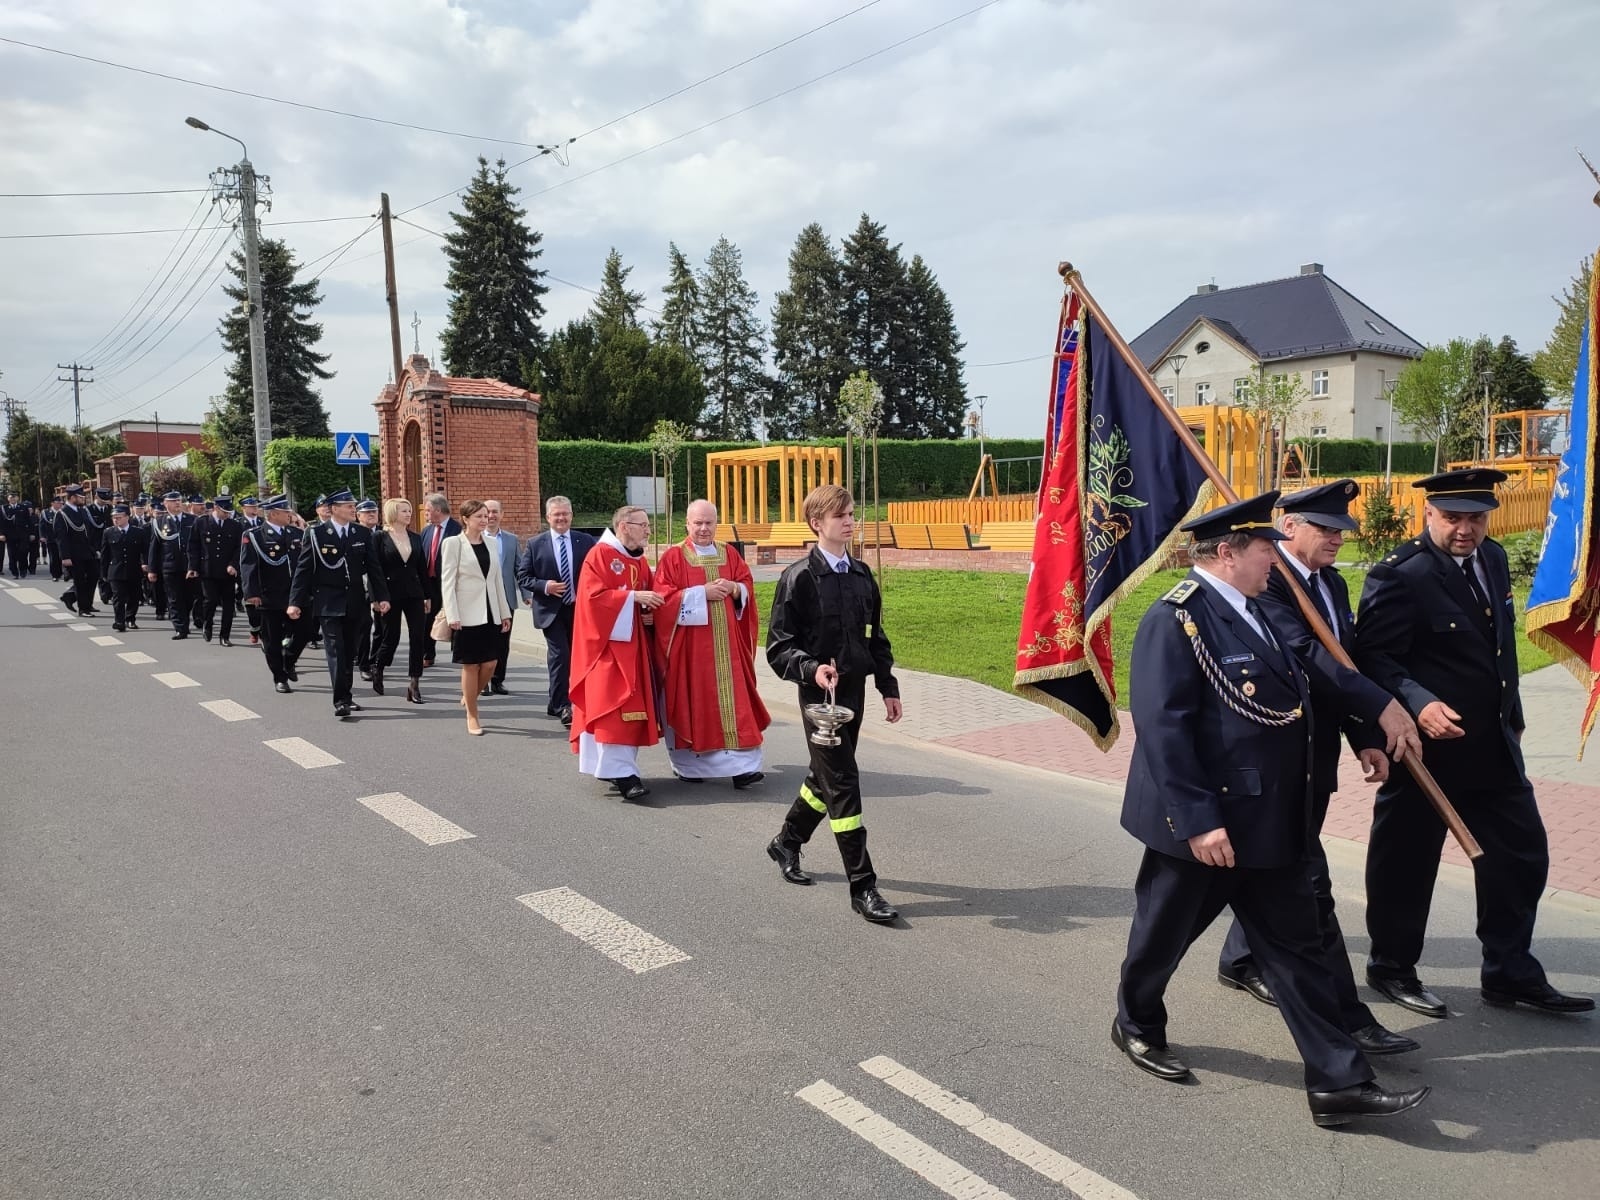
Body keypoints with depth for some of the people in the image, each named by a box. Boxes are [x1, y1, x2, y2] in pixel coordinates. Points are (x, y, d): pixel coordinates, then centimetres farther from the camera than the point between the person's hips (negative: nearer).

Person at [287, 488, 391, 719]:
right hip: (328, 602, -4)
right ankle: (340, 700, -10)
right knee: (335, 650, -9)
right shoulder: (315, 534, -4)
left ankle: (346, 696, 19)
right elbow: (303, 569, -4)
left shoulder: (363, 533, 5)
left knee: (349, 651, 10)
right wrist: (295, 601, -8)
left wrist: (381, 596, -2)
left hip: (355, 602, 4)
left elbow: (372, 568, 6)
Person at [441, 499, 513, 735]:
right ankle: (472, 717, 12)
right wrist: (452, 616, -14)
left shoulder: (492, 543, 11)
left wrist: (505, 612, 11)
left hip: (490, 613, 5)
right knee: (470, 665, 1)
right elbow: (447, 581, -7)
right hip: (467, 614, -5)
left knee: (490, 663, 3)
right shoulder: (453, 543, -4)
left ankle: (469, 697, 30)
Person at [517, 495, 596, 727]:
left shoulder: (586, 542, 2)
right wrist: (544, 586, -16)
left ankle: (555, 702, 29)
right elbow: (523, 577, 0)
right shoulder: (535, 544, 0)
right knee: (560, 655, -10)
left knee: (575, 657, 11)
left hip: (580, 609, 3)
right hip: (551, 610, -3)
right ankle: (562, 706, 0)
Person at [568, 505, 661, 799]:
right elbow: (593, 595, -18)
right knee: (612, 706, -11)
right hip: (606, 643, -8)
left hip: (633, 644, 8)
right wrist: (633, 596, -22)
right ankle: (622, 772, -12)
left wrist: (648, 612, -2)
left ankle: (611, 767, 17)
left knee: (632, 705, 8)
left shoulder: (640, 561, 15)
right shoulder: (600, 555, -9)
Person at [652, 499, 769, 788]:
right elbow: (664, 596, -8)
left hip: (727, 642, 3)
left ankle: (741, 765, -4)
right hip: (689, 643, -3)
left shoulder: (730, 554, 12)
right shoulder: (673, 556, 0)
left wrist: (736, 589, -11)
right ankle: (688, 764, 14)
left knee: (732, 699, -2)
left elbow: (748, 587, 11)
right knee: (692, 700, 2)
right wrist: (701, 593, -16)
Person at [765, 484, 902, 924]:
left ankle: (786, 843, 41)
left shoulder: (861, 575, 10)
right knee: (842, 784, -6)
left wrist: (888, 687, 14)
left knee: (825, 776, 17)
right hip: (820, 692, -7)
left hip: (854, 690, 7)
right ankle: (862, 887, 0)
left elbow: (875, 637, 17)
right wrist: (812, 669, -26)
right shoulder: (799, 578, -10)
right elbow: (778, 646, -10)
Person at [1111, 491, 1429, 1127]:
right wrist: (1198, 820, -26)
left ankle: (1338, 1082, 17)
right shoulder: (1174, 620, -20)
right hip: (1201, 827, -8)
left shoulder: (1253, 611, 10)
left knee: (1297, 947, 10)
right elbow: (1162, 727, -25)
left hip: (1268, 824, 8)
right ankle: (1136, 1024, 38)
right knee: (1163, 933, 14)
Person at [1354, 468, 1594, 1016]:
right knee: (1407, 861, 7)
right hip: (1426, 744, -8)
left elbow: (1501, 645, 18)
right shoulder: (1400, 575, -18)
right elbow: (1374, 658, -20)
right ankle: (1391, 968, 25)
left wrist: (1512, 717, 20)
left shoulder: (1493, 558, 7)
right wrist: (1419, 704, -34)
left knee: (1522, 854, 13)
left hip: (1493, 742, 8)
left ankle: (1510, 973, 29)